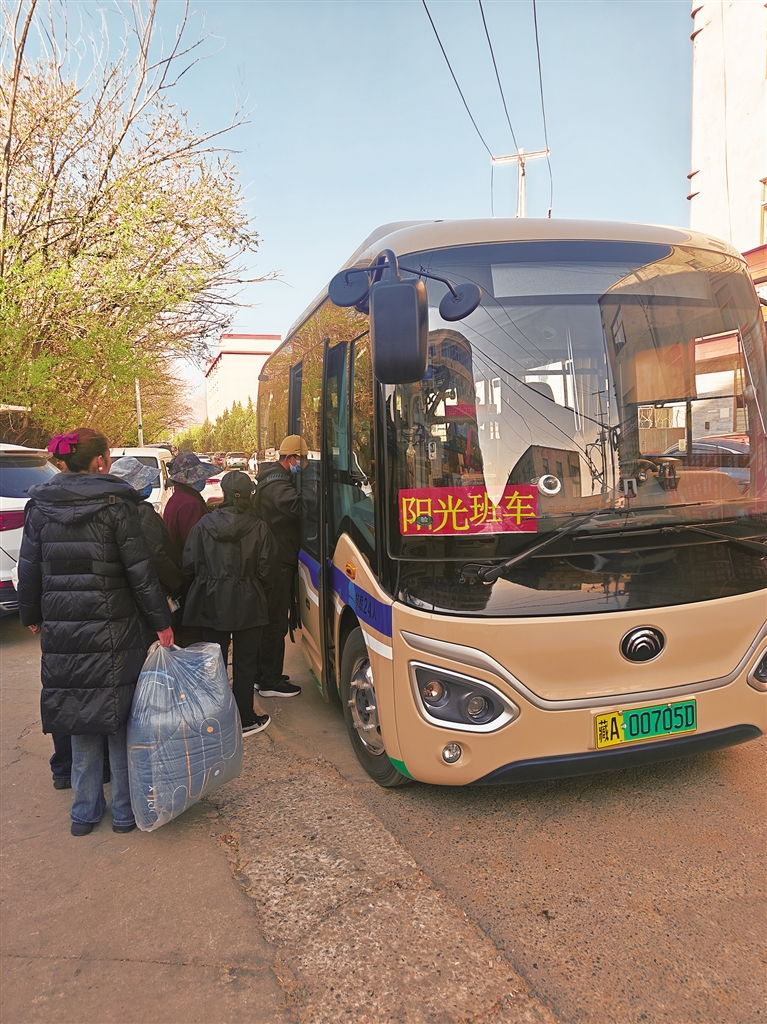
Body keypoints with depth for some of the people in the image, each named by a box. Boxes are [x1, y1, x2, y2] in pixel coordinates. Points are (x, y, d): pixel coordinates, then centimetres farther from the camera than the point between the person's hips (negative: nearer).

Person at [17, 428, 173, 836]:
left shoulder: (40, 506, 3)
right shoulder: (114, 504, -10)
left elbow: (29, 569, 8)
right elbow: (140, 572, -11)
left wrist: (32, 616, 22)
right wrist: (161, 622, -4)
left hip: (62, 630, 4)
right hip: (114, 630, -4)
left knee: (81, 719, 16)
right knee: (120, 717, 9)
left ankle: (85, 811, 25)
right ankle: (124, 810, 19)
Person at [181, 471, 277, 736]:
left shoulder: (204, 525, -7)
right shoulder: (258, 528, -11)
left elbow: (189, 564, -6)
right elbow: (265, 569, -10)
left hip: (211, 604, 1)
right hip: (247, 605, -1)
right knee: (244, 662, 10)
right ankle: (245, 720, 18)